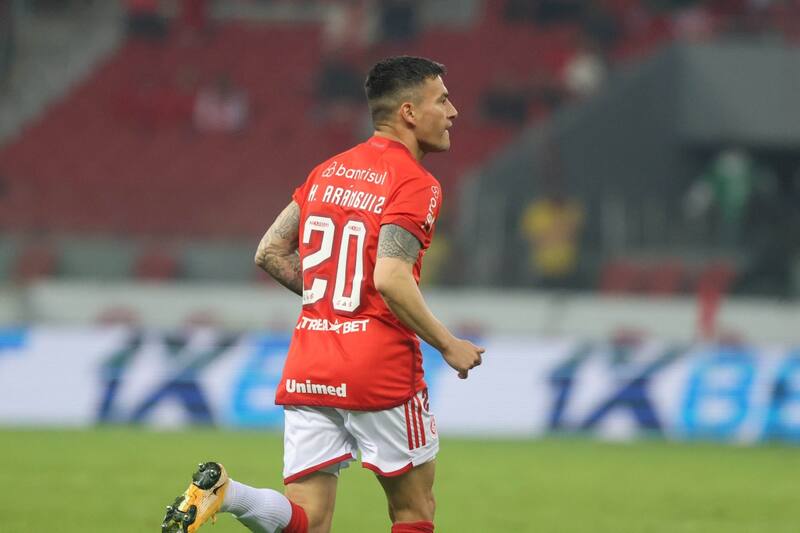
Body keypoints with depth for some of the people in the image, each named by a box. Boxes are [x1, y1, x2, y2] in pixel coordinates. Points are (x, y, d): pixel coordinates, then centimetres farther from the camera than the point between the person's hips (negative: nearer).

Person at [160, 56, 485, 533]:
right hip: (382, 369, -6)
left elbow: (270, 252, 13)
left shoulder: (328, 172, 13)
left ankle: (224, 493, -23)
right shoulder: (416, 184, -9)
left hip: (308, 369, 6)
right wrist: (449, 345, -10)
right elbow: (390, 279, -21)